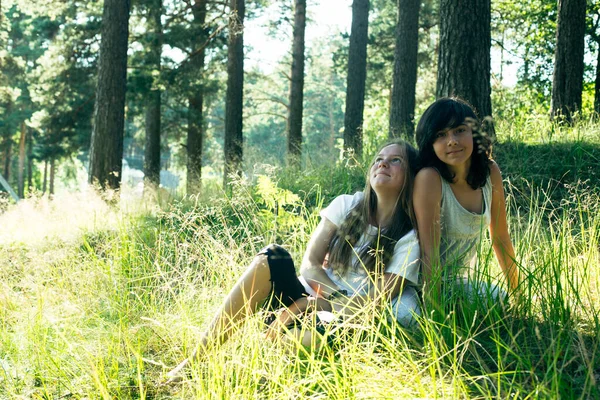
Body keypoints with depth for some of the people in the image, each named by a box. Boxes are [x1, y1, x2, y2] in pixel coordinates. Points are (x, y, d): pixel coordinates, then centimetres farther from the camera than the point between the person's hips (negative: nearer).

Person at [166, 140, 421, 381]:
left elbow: (375, 302, -13)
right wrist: (340, 300, -18)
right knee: (273, 257, -27)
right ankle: (196, 359, -27)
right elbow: (310, 265, -3)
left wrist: (312, 303, -18)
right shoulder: (347, 206, 4)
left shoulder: (409, 238, -7)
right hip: (308, 303, 4)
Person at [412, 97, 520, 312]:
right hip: (436, 285, -6)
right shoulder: (429, 178, -22)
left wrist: (518, 292, 9)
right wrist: (434, 308, -27)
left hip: (466, 282, 6)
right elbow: (429, 252, -24)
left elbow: (501, 239, 7)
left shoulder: (490, 172, -3)